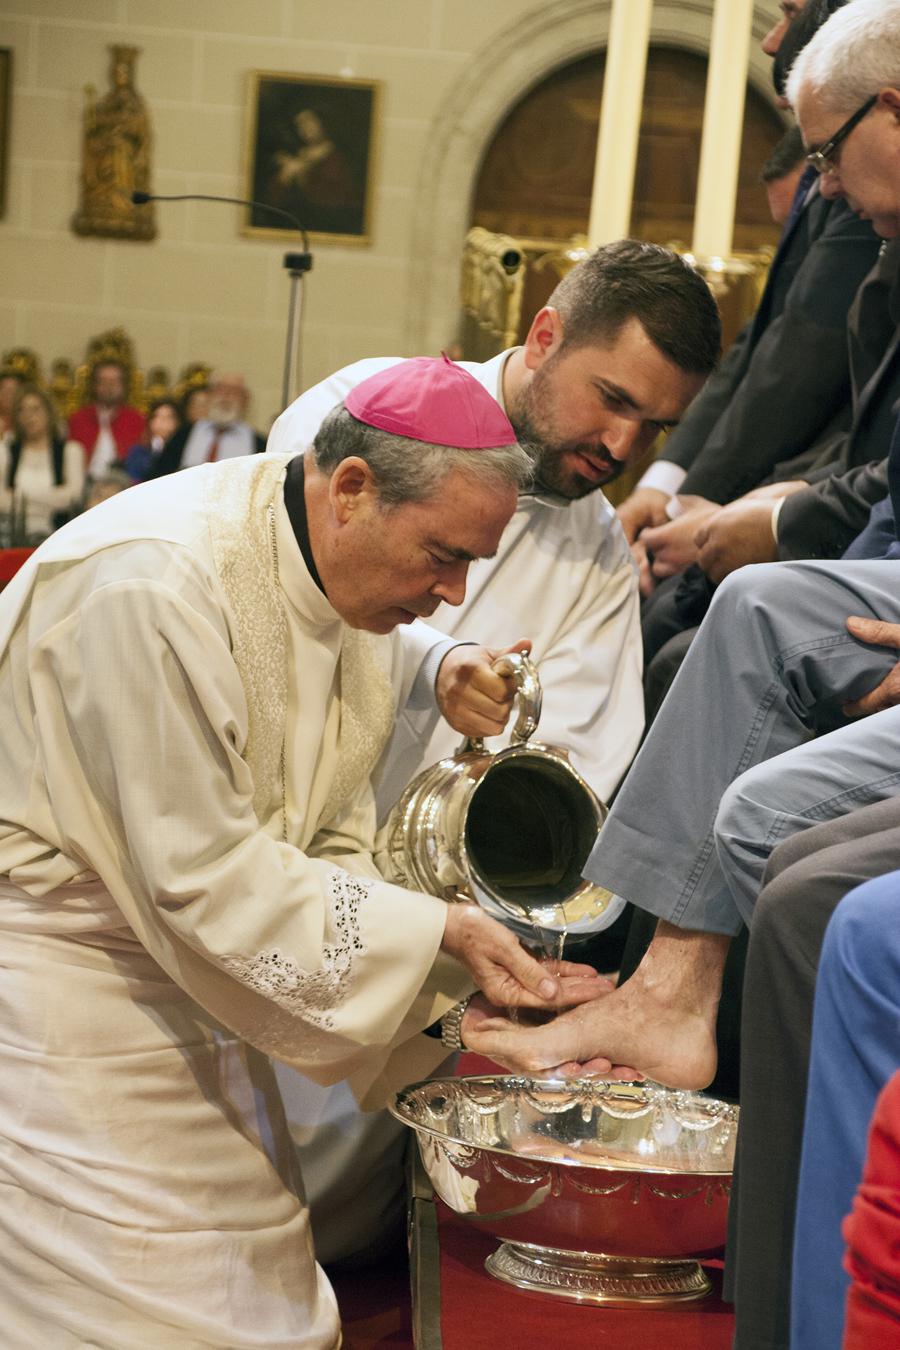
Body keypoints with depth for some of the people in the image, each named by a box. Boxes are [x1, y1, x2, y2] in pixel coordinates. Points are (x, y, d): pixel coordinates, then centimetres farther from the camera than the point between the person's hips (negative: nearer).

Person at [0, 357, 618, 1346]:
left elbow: (333, 849, 3)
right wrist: (436, 932, -24)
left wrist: (454, 996, -13)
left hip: (182, 985, 9)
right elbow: (204, 876, -26)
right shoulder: (154, 582, -27)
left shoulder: (360, 599, 1)